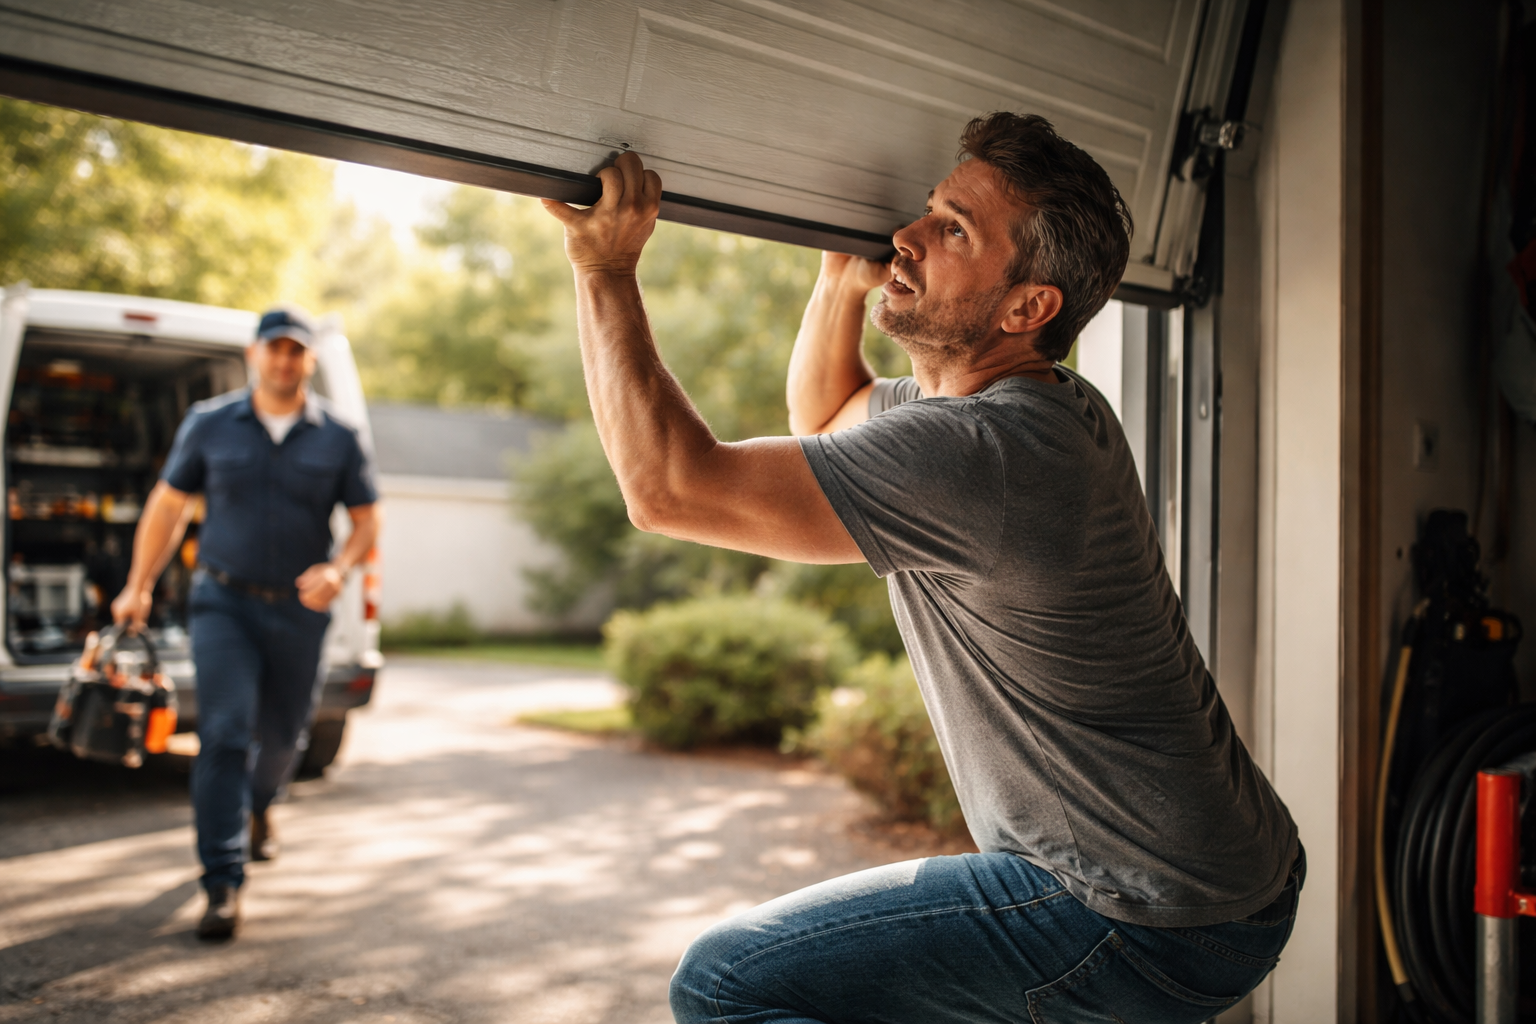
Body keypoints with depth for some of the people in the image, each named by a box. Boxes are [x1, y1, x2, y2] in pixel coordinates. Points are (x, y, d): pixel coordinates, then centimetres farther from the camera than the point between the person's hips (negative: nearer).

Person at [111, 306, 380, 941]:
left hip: (299, 610, 1)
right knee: (224, 734, -13)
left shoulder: (337, 438, 0)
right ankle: (223, 886, -10)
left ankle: (259, 807, 51)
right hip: (224, 602, -1)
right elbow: (167, 506, 8)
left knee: (280, 735, 16)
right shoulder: (209, 424, 1)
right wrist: (139, 588, 6)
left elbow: (366, 521, 3)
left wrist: (338, 569, -16)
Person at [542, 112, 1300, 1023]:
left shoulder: (985, 452, -28)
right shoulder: (1030, 406, 5)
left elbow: (671, 486, -25)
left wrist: (606, 267, -15)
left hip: (1156, 927, -10)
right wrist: (845, 272, 5)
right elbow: (822, 415, 21)